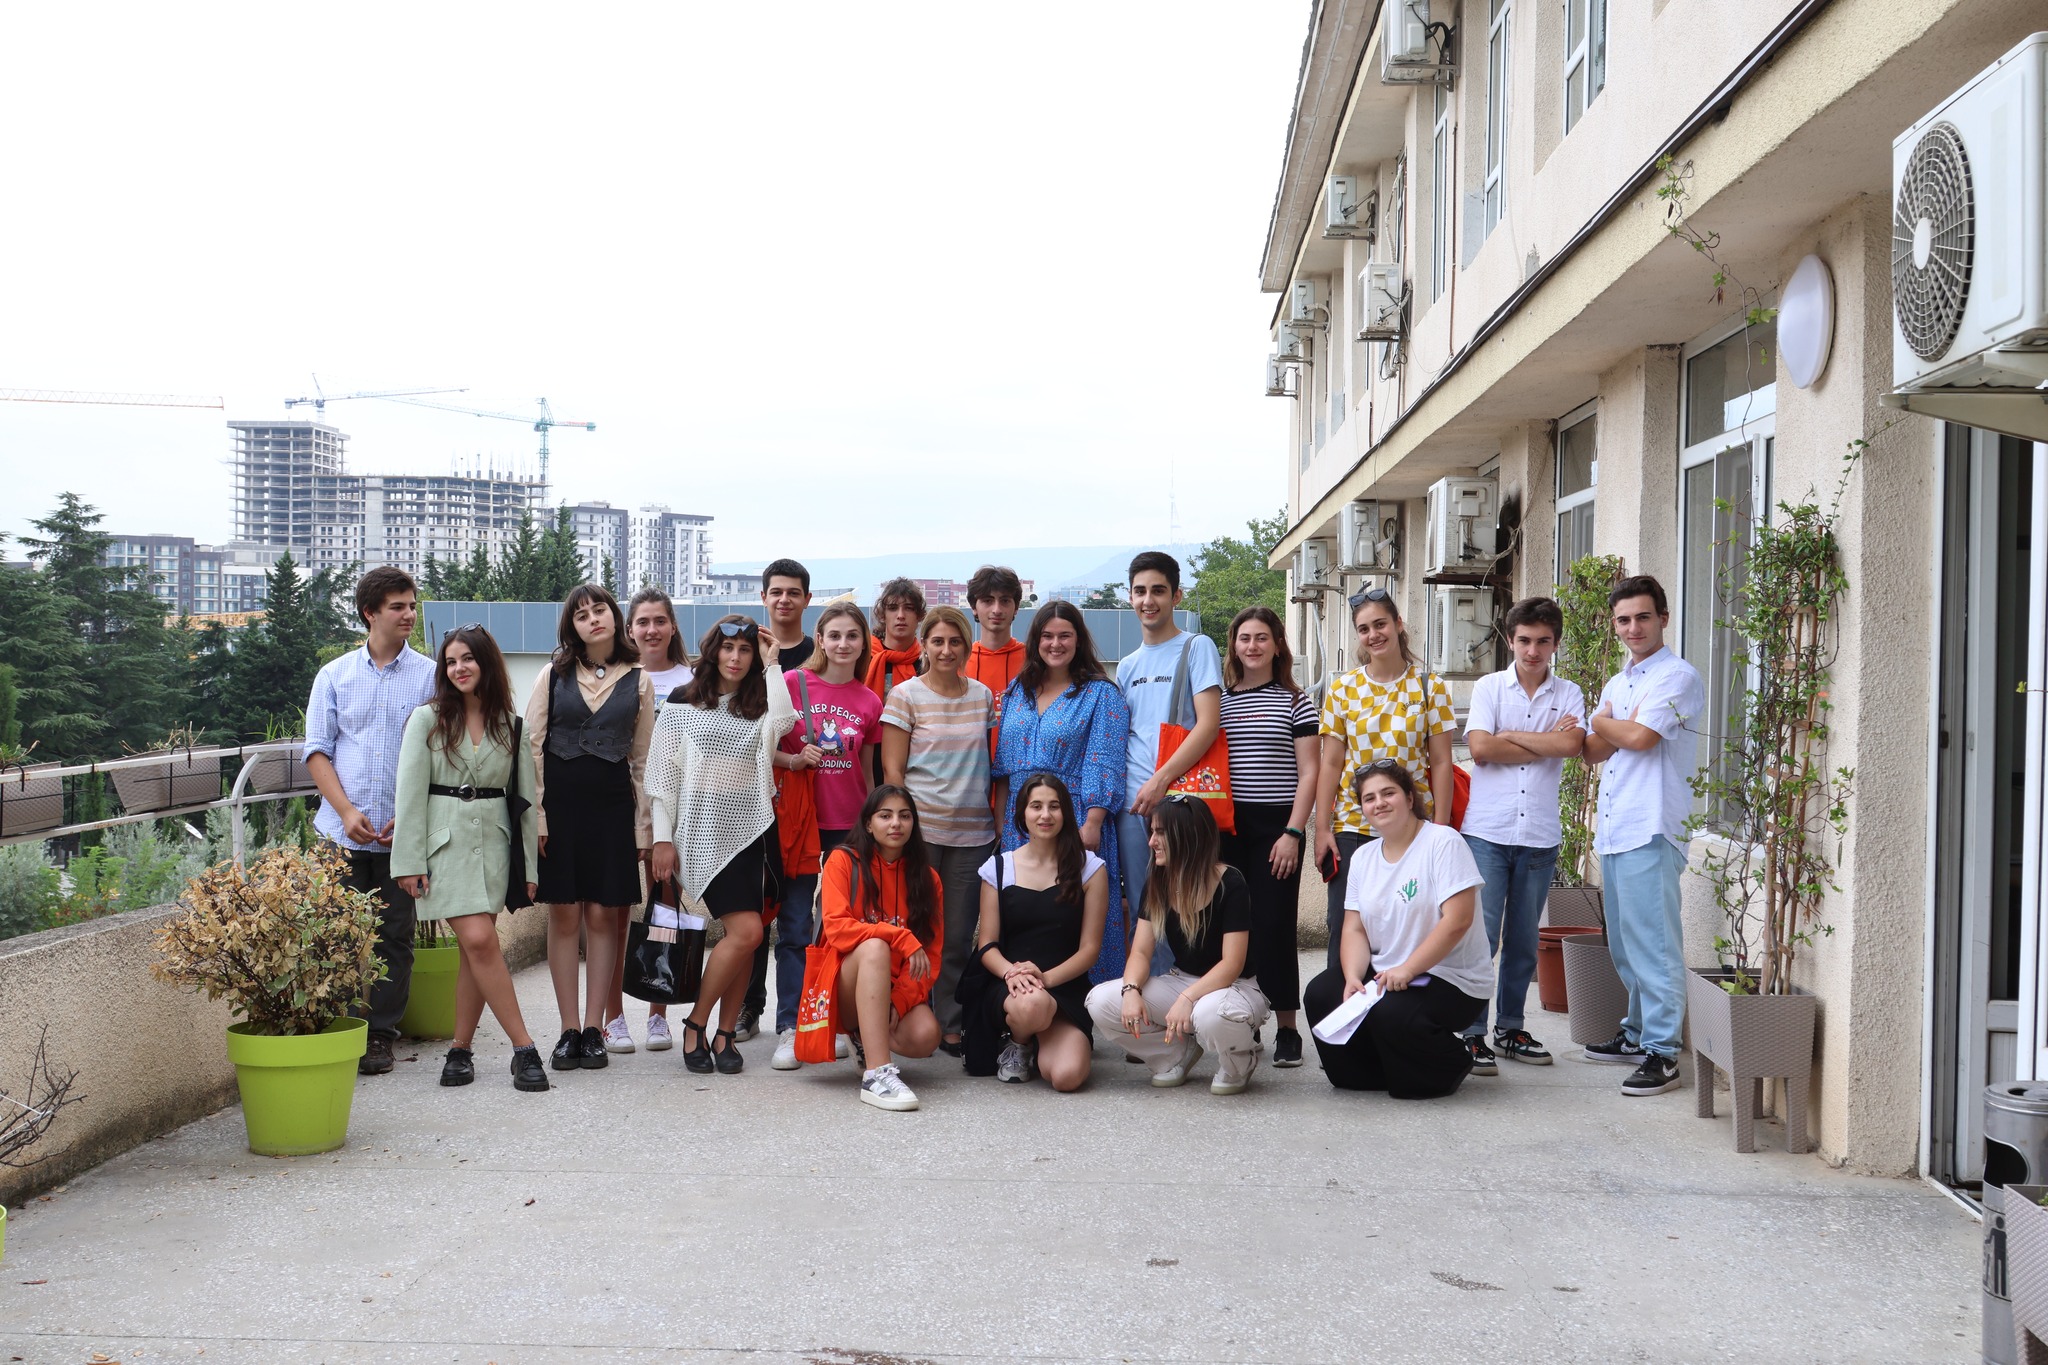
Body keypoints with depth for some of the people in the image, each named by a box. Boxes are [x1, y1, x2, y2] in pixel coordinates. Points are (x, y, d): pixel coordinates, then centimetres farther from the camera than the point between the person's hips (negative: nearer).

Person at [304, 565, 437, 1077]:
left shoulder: (430, 676, 5)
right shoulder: (335, 676, 8)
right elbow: (317, 750, 5)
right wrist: (347, 811, -9)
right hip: (343, 832, 1)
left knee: (394, 936, 4)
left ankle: (379, 1035, 14)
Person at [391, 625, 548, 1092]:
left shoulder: (511, 725, 9)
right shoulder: (427, 720, 3)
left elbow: (525, 795, 11)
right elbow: (410, 793, 0)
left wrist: (531, 864, 8)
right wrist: (409, 861, -6)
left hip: (493, 841, 3)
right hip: (445, 840, -2)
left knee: (477, 949, 0)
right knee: (479, 941, -14)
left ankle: (462, 1049, 13)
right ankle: (524, 1049, -10)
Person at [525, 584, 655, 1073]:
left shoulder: (638, 680, 7)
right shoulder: (554, 673, 6)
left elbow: (643, 758, 8)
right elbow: (532, 745, 4)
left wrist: (643, 825, 4)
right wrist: (536, 814, -4)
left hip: (612, 803, 0)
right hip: (560, 799, 0)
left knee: (602, 916, 0)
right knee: (564, 916, 1)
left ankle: (594, 1029, 7)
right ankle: (569, 1030, 8)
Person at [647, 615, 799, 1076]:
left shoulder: (760, 710, 12)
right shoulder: (682, 707, 4)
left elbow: (782, 722, -14)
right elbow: (662, 775, 2)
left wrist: (772, 663, -5)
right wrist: (663, 837, -4)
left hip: (750, 831, 4)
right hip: (703, 834, -4)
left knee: (743, 937, 2)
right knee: (745, 931, -15)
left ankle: (725, 1033, 12)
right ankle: (695, 1023, 0)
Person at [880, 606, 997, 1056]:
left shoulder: (982, 696, 9)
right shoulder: (906, 695, -2)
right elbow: (891, 770, -3)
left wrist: (1000, 823, 11)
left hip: (973, 833, 3)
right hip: (920, 829, -3)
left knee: (959, 935, 7)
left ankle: (952, 1028, 15)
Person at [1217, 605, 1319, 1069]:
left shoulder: (1295, 701, 5)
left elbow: (1308, 773, 1)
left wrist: (1292, 832, -8)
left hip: (1276, 828, -3)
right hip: (1226, 828, 3)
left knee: (1274, 926, -5)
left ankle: (1287, 1029, 2)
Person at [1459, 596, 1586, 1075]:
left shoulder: (1568, 694, 9)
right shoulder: (1489, 688, 4)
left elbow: (1572, 744, -10)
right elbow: (1480, 748, -10)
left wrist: (1509, 735, -8)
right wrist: (1548, 743, -5)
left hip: (1539, 836, 2)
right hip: (1487, 831, -2)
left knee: (1523, 940, 10)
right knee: (1481, 933, -7)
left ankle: (1510, 1027, 23)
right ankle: (1472, 1034, 0)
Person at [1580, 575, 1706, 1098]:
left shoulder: (1678, 677, -6)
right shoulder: (1616, 684, 21)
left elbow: (1640, 736, -16)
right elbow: (1592, 751, 19)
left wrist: (1603, 721, 2)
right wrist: (1615, 726, 0)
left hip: (1651, 831, -8)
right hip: (1612, 831, 9)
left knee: (1653, 943, -9)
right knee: (1625, 945, 15)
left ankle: (1662, 1053, -7)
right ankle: (1638, 1032, 26)